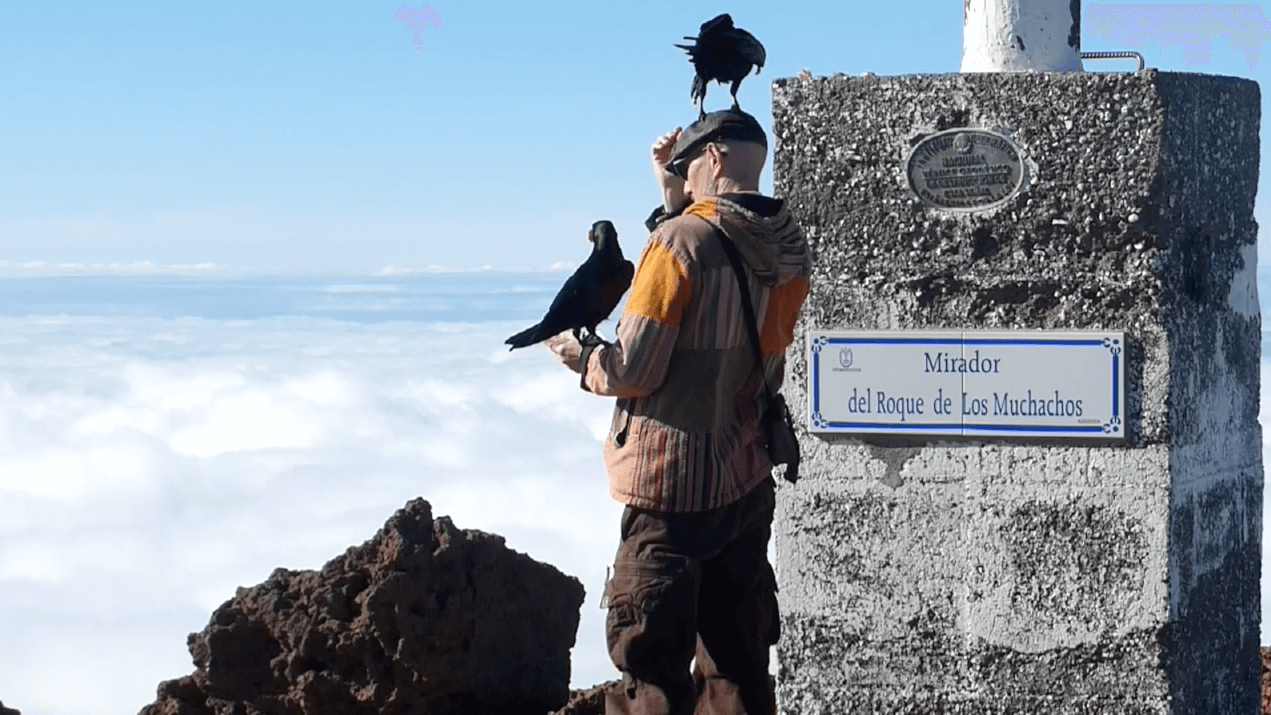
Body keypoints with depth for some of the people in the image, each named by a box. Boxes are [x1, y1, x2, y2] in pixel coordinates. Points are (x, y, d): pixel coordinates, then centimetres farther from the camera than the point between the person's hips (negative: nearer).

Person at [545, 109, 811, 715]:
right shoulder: (786, 249, 4)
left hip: (673, 483, -7)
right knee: (738, 665, 14)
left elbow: (635, 370, -16)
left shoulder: (681, 241, -15)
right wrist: (677, 199, 21)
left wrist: (582, 358, 4)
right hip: (749, 478, 7)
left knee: (654, 665, -2)